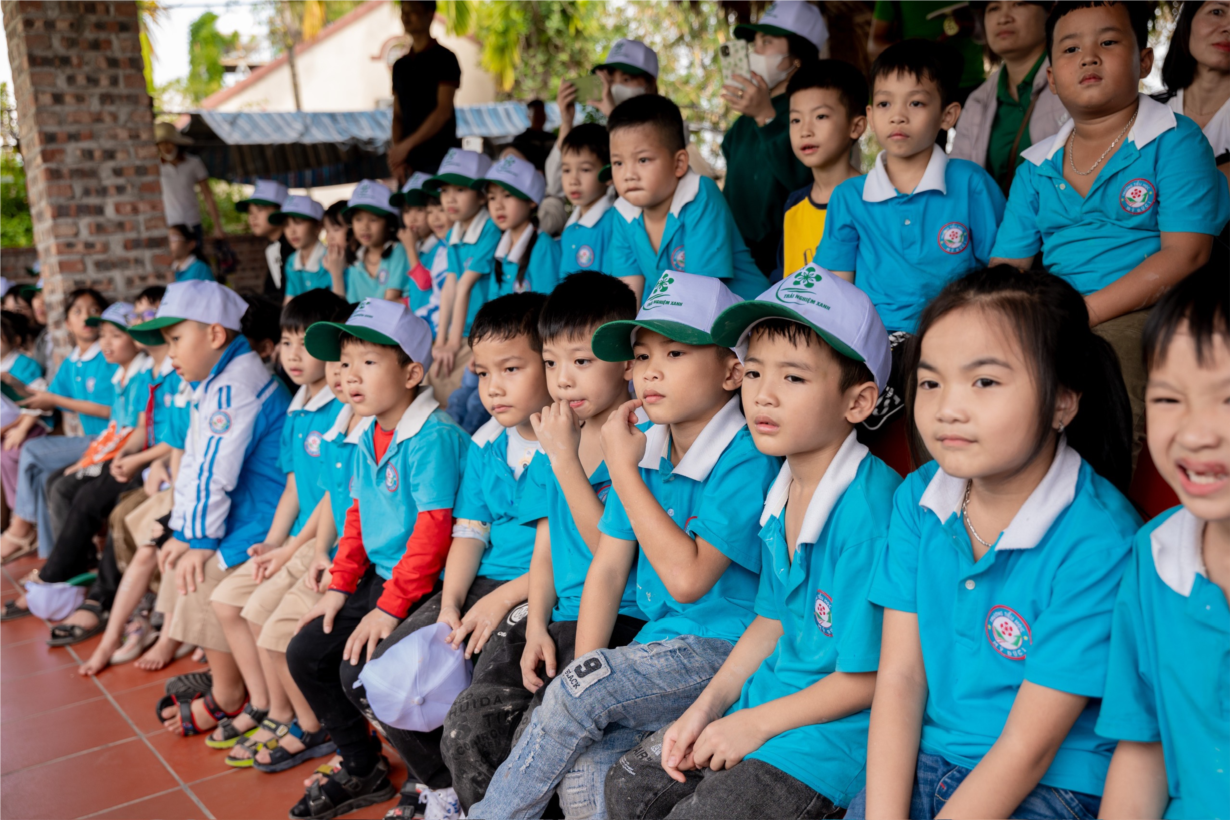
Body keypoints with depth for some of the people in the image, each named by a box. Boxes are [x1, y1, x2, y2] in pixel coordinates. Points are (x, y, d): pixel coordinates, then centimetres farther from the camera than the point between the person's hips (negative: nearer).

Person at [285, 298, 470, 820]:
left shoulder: (435, 436, -20)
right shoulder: (369, 435, 9)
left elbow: (433, 529, -24)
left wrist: (392, 607, -23)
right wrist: (340, 586, 10)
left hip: (423, 584, -9)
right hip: (377, 577, 10)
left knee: (361, 667, -21)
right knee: (305, 654, 7)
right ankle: (361, 769, 24)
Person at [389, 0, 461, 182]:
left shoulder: (444, 59, -2)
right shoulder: (400, 65, 16)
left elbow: (443, 111, -11)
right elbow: (398, 115, 14)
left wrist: (406, 145, -16)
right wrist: (395, 151, -3)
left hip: (440, 159, -6)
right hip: (408, 160, 6)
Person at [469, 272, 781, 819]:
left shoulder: (746, 462, -16)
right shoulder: (643, 448, 6)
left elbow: (687, 579, -23)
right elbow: (607, 568, 6)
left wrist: (623, 471, -19)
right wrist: (583, 664, -4)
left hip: (722, 648, -6)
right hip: (656, 643, 6)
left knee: (581, 687, -22)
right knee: (581, 771, -17)